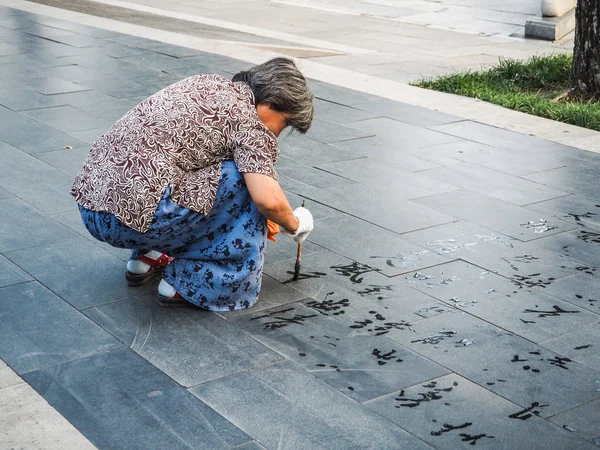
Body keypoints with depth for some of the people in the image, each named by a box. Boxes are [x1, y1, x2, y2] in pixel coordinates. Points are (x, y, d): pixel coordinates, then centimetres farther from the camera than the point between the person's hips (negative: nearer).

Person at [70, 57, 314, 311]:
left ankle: (148, 257, 21)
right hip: (135, 213, -9)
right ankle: (193, 281, 4)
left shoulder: (209, 85, 21)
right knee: (246, 178, 1)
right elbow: (268, 200, -16)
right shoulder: (248, 118, -3)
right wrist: (294, 225, 8)